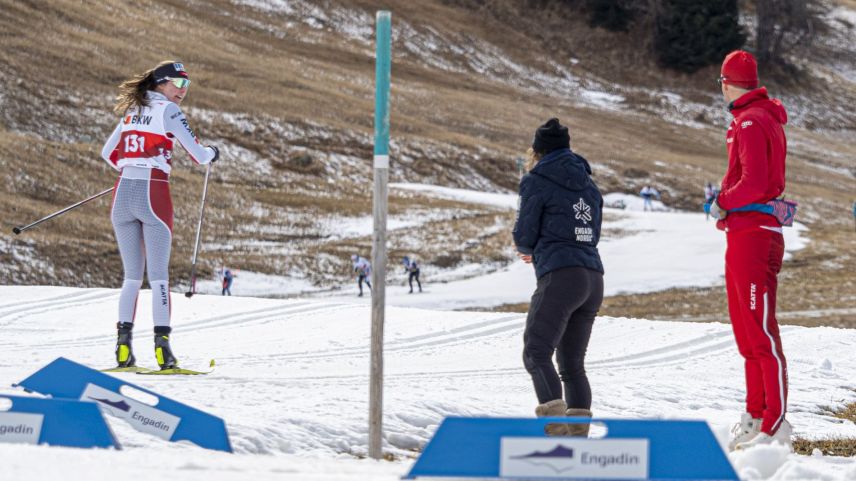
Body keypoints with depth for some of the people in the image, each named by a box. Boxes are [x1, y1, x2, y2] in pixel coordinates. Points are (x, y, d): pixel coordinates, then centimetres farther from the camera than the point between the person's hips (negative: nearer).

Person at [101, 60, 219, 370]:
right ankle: (162, 343, -10)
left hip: (123, 194, 5)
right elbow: (198, 154, -6)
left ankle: (123, 343, 1)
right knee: (158, 276, -2)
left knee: (132, 276, 11)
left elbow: (108, 154, 23)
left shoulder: (132, 112, 16)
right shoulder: (167, 111, -3)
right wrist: (212, 153, 16)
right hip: (153, 196, -5)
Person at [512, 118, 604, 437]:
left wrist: (526, 248, 25)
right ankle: (578, 431, 1)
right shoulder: (588, 185, 21)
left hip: (559, 278, -7)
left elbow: (524, 236, 1)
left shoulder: (537, 182, 1)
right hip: (593, 279, 7)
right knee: (572, 363, 11)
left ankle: (554, 423, -28)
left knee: (536, 354, -10)